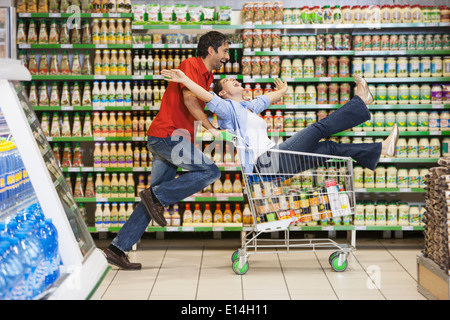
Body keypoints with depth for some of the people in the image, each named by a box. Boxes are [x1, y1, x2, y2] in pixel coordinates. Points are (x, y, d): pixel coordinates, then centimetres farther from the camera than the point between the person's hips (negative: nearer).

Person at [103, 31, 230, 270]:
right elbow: (189, 100, -19)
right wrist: (210, 128, -20)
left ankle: (117, 249, 9)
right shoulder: (191, 65, -8)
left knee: (153, 202, 7)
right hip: (166, 135, -10)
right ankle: (157, 195, -9)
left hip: (165, 141, 10)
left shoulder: (207, 76, 22)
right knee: (210, 171, -16)